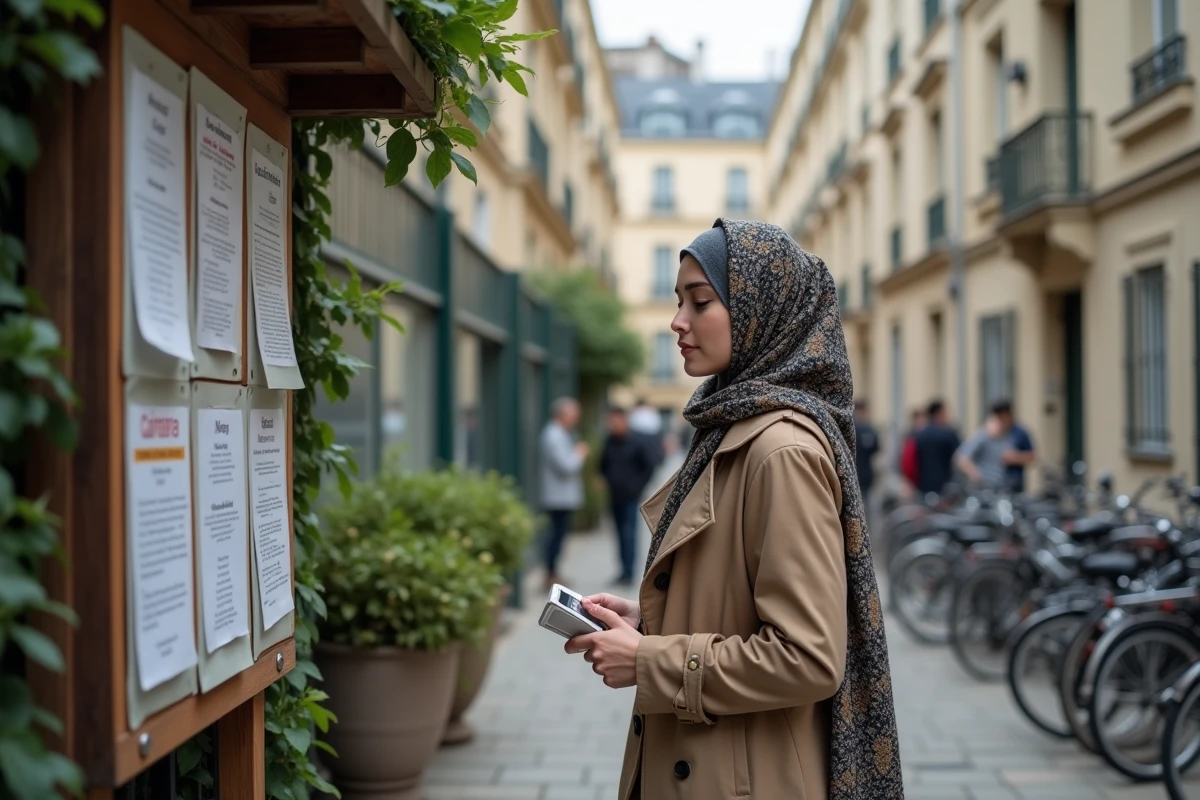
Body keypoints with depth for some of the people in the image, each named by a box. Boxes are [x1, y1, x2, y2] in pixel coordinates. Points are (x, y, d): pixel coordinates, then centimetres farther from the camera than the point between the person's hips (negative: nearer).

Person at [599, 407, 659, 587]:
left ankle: (628, 573, -10)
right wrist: (607, 481, 9)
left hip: (631, 497, -5)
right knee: (621, 534, 8)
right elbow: (603, 465, 23)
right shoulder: (610, 442, 9)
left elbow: (650, 466, -6)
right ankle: (625, 571, 14)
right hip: (615, 497, 5)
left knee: (628, 534, -11)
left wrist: (637, 487, -9)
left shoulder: (640, 441, -7)